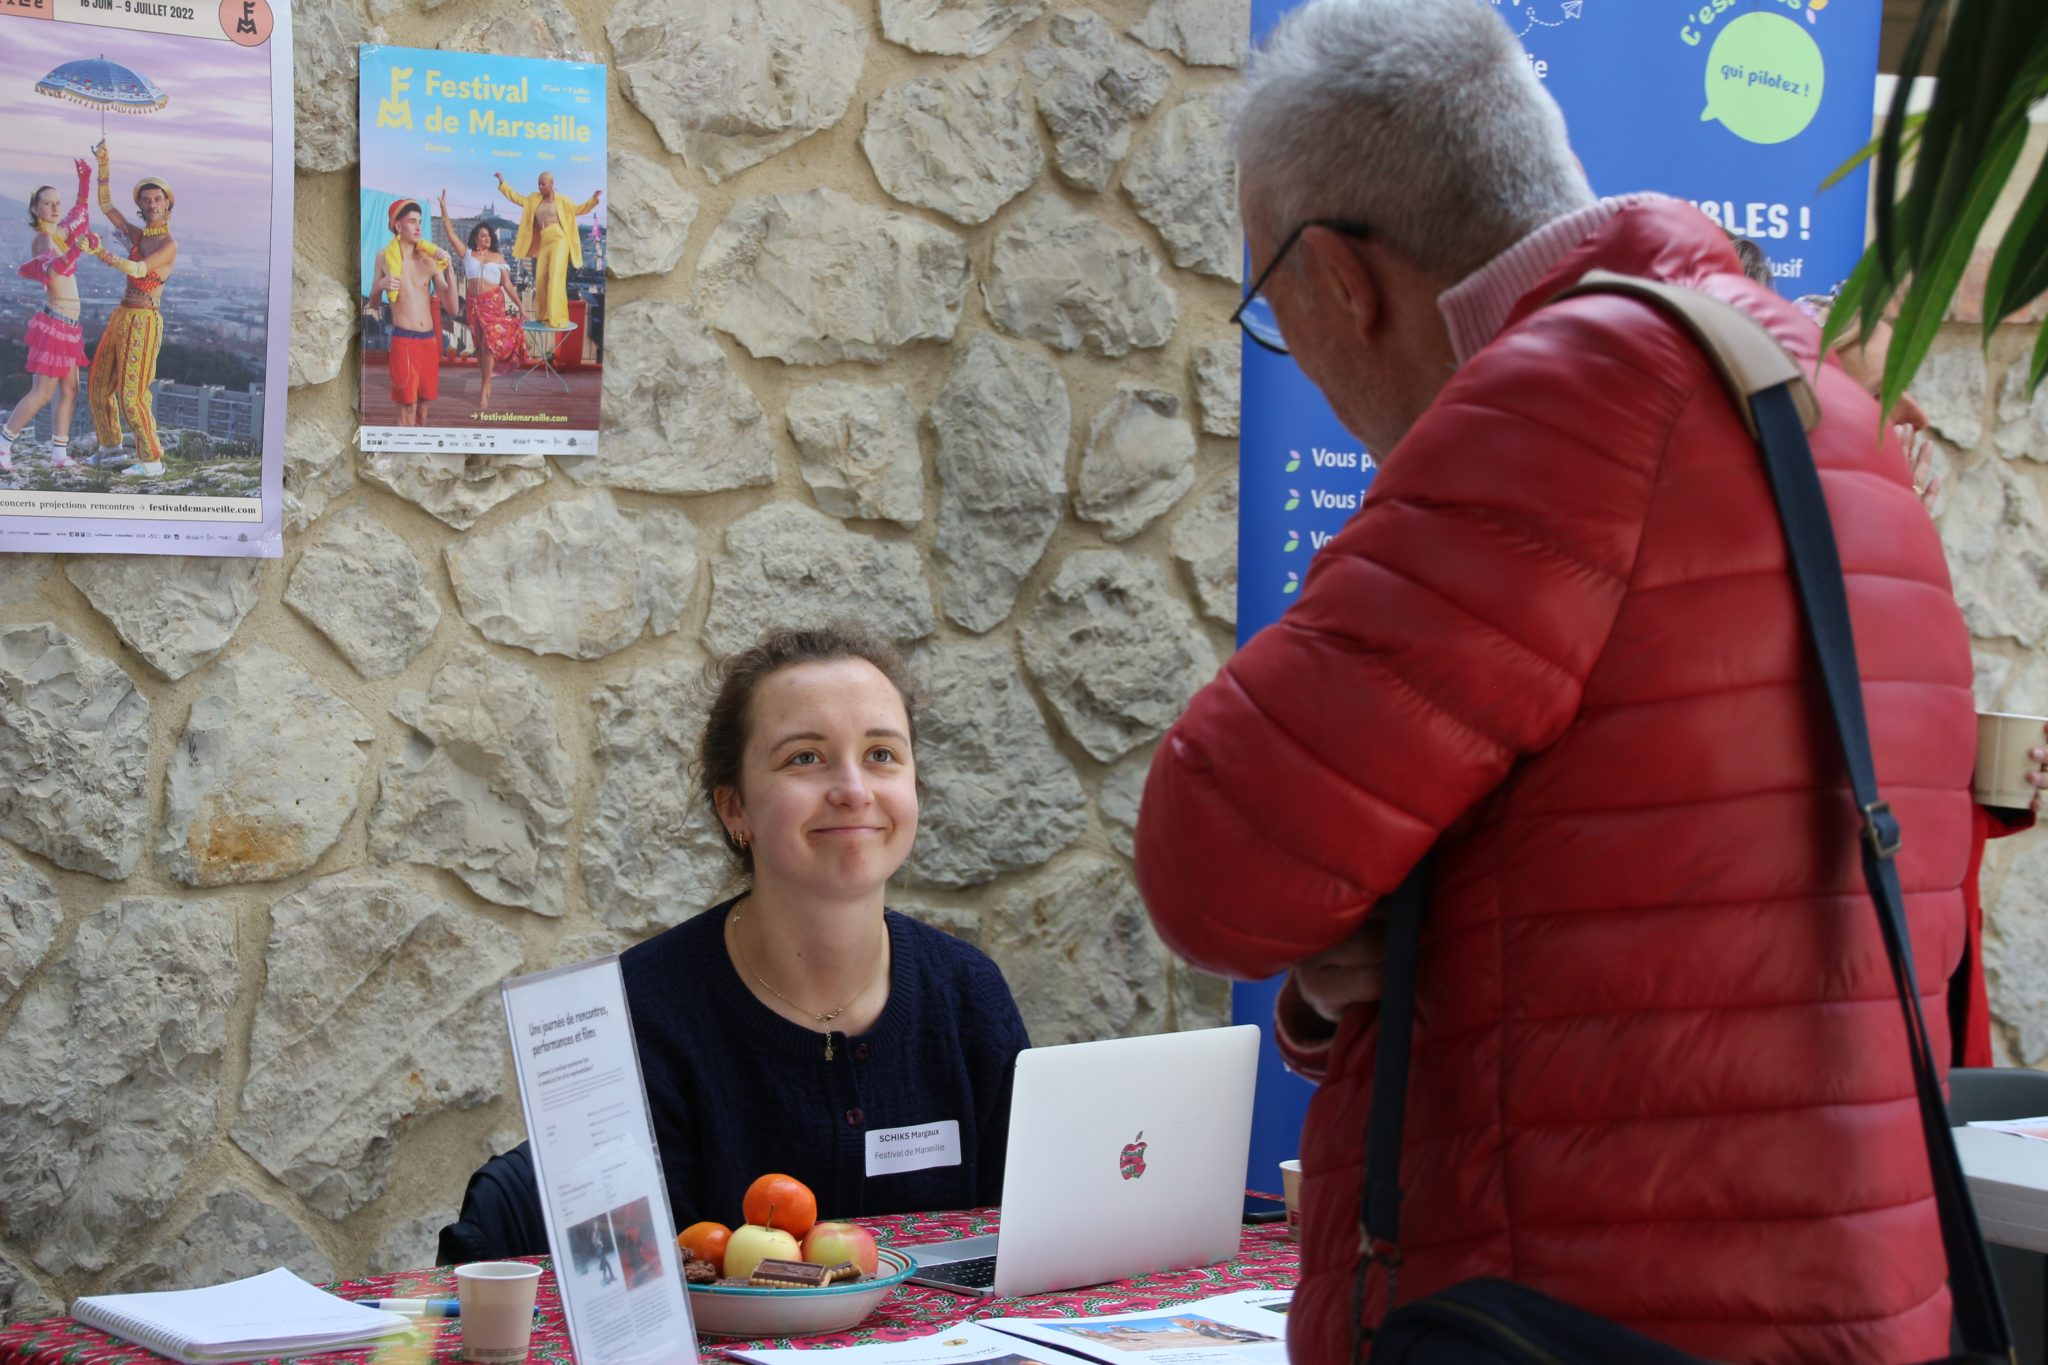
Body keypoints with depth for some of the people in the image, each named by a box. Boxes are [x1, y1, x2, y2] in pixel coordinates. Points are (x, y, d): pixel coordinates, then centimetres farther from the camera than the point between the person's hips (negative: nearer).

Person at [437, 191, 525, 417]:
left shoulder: (498, 258, 6)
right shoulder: (467, 254, 8)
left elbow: (508, 284, 7)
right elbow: (450, 233, 3)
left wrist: (520, 305, 1)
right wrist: (444, 209, -4)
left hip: (493, 302, -2)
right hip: (473, 303, 2)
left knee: (489, 343, -11)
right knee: (480, 345, 8)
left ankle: (484, 392, -13)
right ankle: (486, 384, 19)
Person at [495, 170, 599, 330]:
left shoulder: (561, 201, 8)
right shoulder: (534, 200, 18)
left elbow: (578, 209, 14)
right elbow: (517, 198, 21)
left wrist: (593, 200, 0)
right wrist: (502, 182, 18)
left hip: (559, 241, -5)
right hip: (543, 244, 5)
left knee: (556, 279, -15)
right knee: (541, 280, 2)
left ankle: (558, 319, -18)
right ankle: (545, 316, 15)